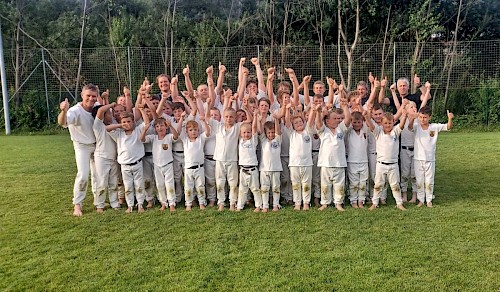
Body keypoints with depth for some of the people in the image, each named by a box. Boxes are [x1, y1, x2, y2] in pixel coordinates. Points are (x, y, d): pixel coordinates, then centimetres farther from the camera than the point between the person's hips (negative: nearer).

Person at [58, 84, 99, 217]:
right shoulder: (75, 111, -27)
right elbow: (62, 123, -47)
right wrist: (64, 111, -64)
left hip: (96, 145, 5)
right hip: (82, 146, -5)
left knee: (97, 175, 13)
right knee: (83, 175, -15)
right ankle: (77, 204, 0)